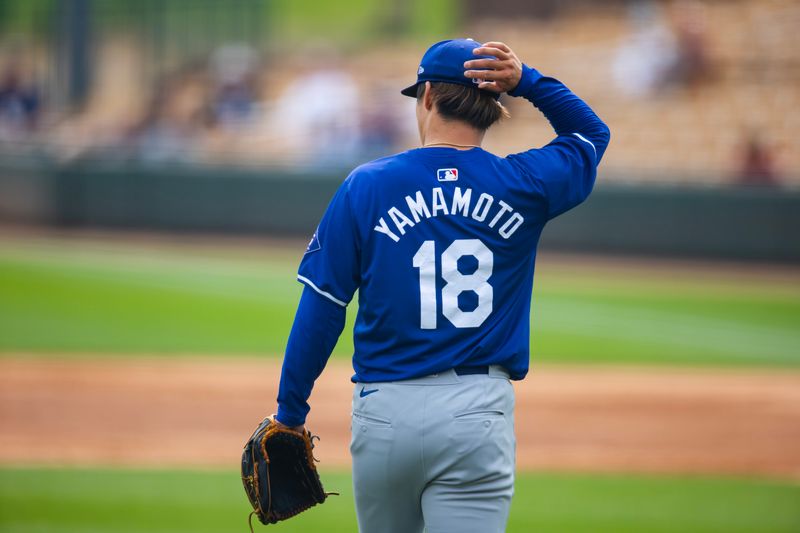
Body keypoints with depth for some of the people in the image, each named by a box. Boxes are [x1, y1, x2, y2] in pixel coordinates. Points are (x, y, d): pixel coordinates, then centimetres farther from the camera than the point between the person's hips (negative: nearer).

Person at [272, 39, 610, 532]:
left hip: (385, 412, 0)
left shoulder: (366, 186, 0)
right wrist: (526, 80, 9)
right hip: (479, 413, 0)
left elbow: (321, 310, 0)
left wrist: (290, 411, 7)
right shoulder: (523, 184, 3)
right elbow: (591, 132, 24)